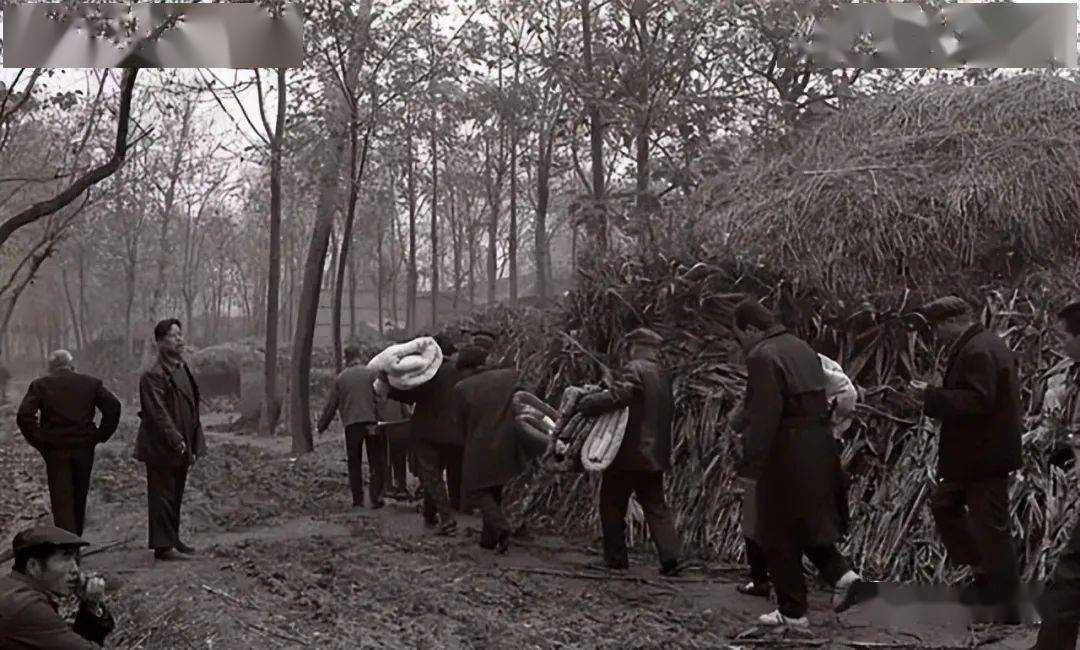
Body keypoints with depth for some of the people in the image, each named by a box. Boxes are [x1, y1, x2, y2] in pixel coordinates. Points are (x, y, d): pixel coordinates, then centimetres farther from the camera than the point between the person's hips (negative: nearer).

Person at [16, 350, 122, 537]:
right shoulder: (91, 383, 4)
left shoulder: (40, 385, 0)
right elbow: (113, 406, -6)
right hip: (84, 450, 2)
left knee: (62, 502, -2)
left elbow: (24, 415, -11)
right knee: (79, 501, 17)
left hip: (55, 452, -2)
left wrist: (38, 441, -3)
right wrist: (100, 435, 1)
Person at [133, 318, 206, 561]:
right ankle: (162, 546, 2)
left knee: (176, 496, 15)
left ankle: (173, 540, 25)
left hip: (181, 448, 9)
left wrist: (195, 444, 14)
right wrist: (176, 441, -24)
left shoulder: (182, 368, 13)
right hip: (161, 449, -9)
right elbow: (158, 413, -21)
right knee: (163, 496, -3)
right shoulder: (153, 375, -16)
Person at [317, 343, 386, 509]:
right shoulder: (371, 373, 0)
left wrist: (322, 425, 20)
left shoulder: (340, 379, 6)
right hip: (372, 422, -1)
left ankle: (358, 500, 10)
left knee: (354, 464, 11)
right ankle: (376, 497, 0)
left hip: (351, 425, 1)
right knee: (376, 462, 6)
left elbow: (331, 405, 9)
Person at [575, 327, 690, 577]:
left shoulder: (635, 369, -12)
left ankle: (615, 557, 12)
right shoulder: (664, 374, 12)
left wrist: (585, 403, -17)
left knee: (612, 505, 7)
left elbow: (618, 395, -27)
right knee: (655, 506, 10)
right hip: (655, 453, 7)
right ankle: (672, 555, -2)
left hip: (629, 453, -7)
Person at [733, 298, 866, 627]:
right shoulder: (802, 348, 13)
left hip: (786, 455, -9)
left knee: (780, 536, 4)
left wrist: (753, 464, -19)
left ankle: (792, 612, 10)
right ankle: (841, 573, 5)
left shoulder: (762, 356, -15)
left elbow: (763, 416, -21)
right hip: (820, 449, 9)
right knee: (807, 523, 22)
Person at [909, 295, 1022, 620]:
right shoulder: (984, 345, 13)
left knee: (991, 526, -3)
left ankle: (1006, 608, 6)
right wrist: (934, 395, 9)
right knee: (944, 505, 20)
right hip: (979, 451, 11)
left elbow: (977, 401, -28)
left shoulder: (977, 351, -20)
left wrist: (931, 396, -21)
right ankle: (981, 569, 24)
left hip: (984, 455, -11)